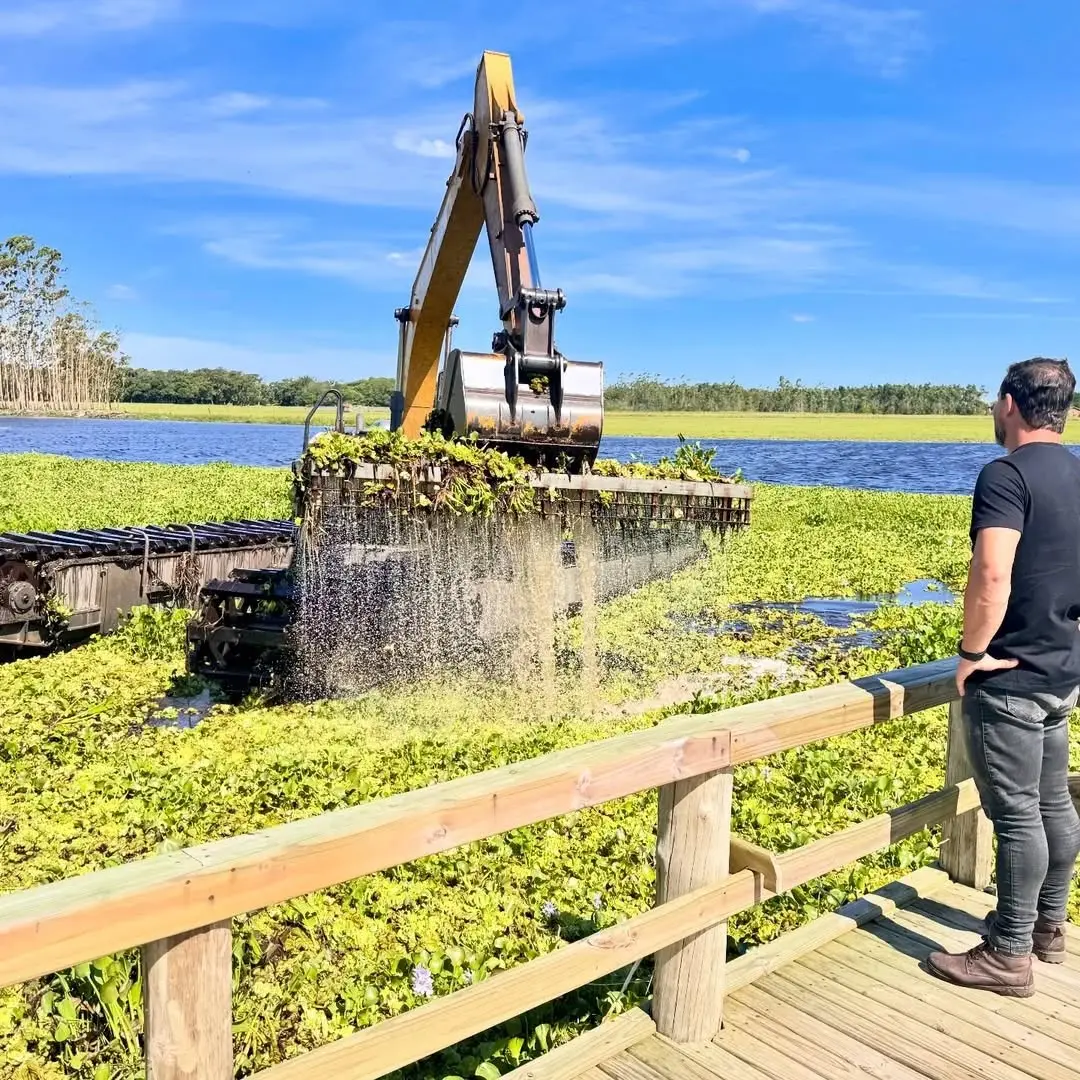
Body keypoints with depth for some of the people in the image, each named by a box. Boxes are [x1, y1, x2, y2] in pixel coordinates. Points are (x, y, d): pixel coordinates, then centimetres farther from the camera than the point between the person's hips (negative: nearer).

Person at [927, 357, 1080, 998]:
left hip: (1008, 678, -9)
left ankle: (1009, 956, 12)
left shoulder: (1007, 474, -19)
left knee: (1016, 814, 0)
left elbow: (992, 575, -30)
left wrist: (972, 652, -18)